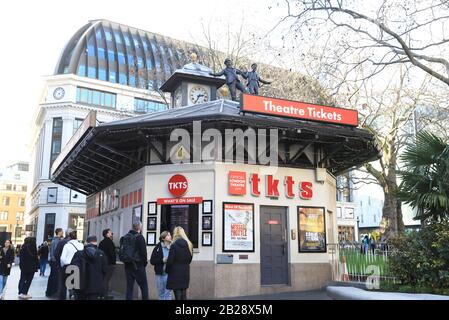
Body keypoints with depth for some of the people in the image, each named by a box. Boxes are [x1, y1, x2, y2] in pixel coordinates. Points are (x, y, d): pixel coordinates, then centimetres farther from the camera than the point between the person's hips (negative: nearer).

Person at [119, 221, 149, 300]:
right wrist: (145, 262, 0)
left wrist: (126, 261, 15)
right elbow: (143, 252, -14)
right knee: (144, 286, 2)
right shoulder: (139, 237, -12)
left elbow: (121, 252, 11)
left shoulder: (124, 238, 8)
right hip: (138, 265, -6)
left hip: (127, 265, 6)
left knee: (129, 286, 11)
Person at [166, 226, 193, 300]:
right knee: (184, 295, 12)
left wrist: (167, 270, 2)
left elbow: (170, 260, -11)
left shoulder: (174, 245, -12)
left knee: (178, 295, 0)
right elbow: (190, 259, 11)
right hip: (185, 273, 5)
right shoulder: (189, 245, 5)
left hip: (175, 273, -5)